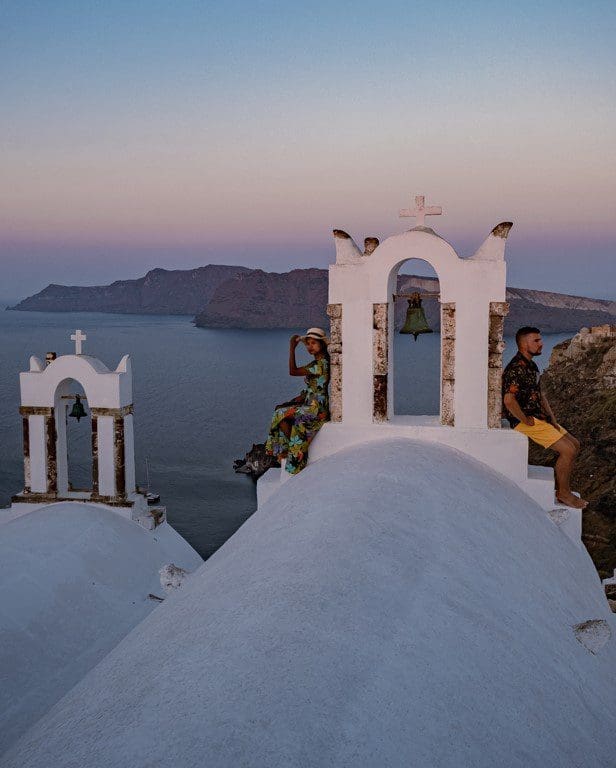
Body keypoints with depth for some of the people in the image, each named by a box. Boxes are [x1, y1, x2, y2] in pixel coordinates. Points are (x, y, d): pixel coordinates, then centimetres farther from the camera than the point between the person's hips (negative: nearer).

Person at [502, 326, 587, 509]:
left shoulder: (531, 366, 14)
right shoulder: (516, 369, -20)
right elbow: (509, 400, -31)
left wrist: (552, 419, 11)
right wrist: (526, 421, -20)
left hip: (539, 417, 11)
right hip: (526, 421, -11)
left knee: (574, 444, 13)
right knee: (568, 450, -14)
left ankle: (560, 488, 18)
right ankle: (563, 494, 2)